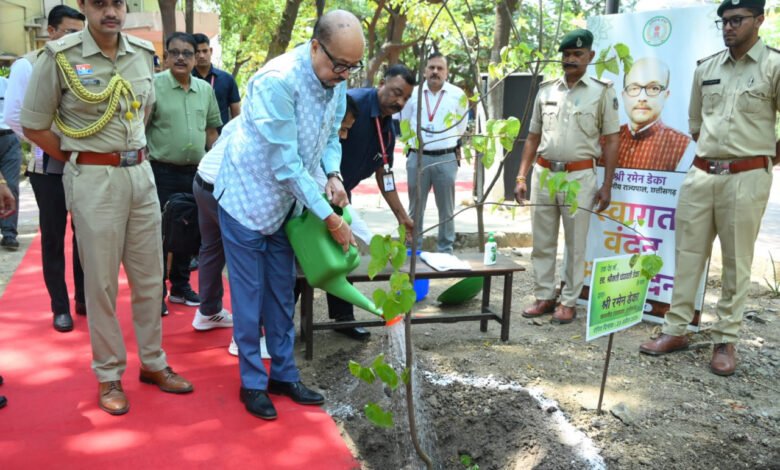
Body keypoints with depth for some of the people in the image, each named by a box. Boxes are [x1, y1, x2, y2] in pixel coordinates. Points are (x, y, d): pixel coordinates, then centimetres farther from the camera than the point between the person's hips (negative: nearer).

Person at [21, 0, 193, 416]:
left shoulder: (143, 53, 6)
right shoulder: (59, 56, -8)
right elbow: (34, 126, -3)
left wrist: (131, 153, 14)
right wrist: (82, 161, 2)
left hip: (141, 174, 5)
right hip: (93, 180, -4)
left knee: (149, 277, 11)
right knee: (101, 283, 4)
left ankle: (153, 362, 27)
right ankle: (108, 375, 19)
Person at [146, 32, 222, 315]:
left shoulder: (205, 89, 8)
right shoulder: (154, 86, -7)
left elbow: (211, 129, 15)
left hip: (196, 172, 5)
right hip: (162, 172, -5)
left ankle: (180, 286, 28)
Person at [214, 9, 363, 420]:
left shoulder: (336, 83, -4)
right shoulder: (277, 81, -27)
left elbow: (330, 137, 11)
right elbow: (285, 164, -27)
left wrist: (333, 175, -10)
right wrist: (330, 219, -23)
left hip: (286, 205, 7)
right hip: (248, 201, -7)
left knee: (282, 295, 14)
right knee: (249, 297, 3)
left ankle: (284, 374, 27)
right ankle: (252, 382, 18)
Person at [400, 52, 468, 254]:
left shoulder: (457, 94, 2)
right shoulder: (413, 93, 4)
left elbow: (461, 127, 13)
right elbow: (404, 123, 16)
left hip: (446, 158, -1)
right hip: (417, 157, 1)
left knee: (446, 208, 5)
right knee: (415, 207, 7)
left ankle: (446, 251, 14)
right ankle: (413, 249, 18)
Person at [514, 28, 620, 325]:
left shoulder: (602, 92, 1)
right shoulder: (546, 90, 11)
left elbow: (611, 140, 0)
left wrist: (607, 185, -7)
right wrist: (521, 177, 8)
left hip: (579, 175, -3)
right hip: (544, 173, 4)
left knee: (576, 244, 3)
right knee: (542, 242, 9)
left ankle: (569, 302, 14)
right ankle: (544, 297, 20)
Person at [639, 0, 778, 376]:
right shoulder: (705, 68, 10)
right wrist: (711, 153, 16)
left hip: (747, 177, -4)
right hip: (701, 173, 5)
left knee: (737, 262, 3)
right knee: (687, 253, 6)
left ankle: (726, 341, 13)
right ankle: (675, 330, 16)